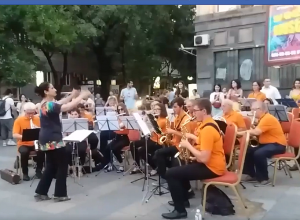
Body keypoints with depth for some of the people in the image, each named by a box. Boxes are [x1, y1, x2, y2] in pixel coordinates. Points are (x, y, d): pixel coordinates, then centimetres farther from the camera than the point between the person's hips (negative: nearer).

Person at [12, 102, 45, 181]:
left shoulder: (38, 119, 3)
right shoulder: (19, 120, -5)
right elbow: (14, 135, -12)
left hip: (36, 143, 2)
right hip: (23, 144, -1)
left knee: (41, 150, -30)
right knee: (24, 152, -34)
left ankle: (38, 170, -6)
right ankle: (25, 173, -10)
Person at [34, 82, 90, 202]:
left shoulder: (44, 104, 10)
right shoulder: (49, 105, -20)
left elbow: (59, 103, 18)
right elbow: (69, 106, -26)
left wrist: (72, 95, 10)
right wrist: (82, 96, -16)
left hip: (47, 140, 10)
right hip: (54, 140, -10)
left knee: (51, 166, 17)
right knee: (62, 165, 3)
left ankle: (41, 192, 21)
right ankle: (60, 194, 10)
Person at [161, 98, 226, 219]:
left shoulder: (207, 129, -25)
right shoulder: (210, 123, 8)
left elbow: (204, 158, -28)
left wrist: (188, 145, -16)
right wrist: (192, 137, 9)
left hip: (211, 168, -11)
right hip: (211, 163, 11)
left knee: (171, 173, -12)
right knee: (180, 166, 29)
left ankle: (180, 210, -3)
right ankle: (183, 199, 35)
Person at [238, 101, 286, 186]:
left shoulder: (268, 118, -20)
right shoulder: (262, 118, 13)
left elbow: (256, 132, -31)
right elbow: (256, 132, 11)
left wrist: (240, 133, -25)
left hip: (277, 145, -11)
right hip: (266, 143, 11)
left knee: (258, 154, -32)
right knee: (248, 151, 2)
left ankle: (264, 179, -17)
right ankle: (252, 175, 10)